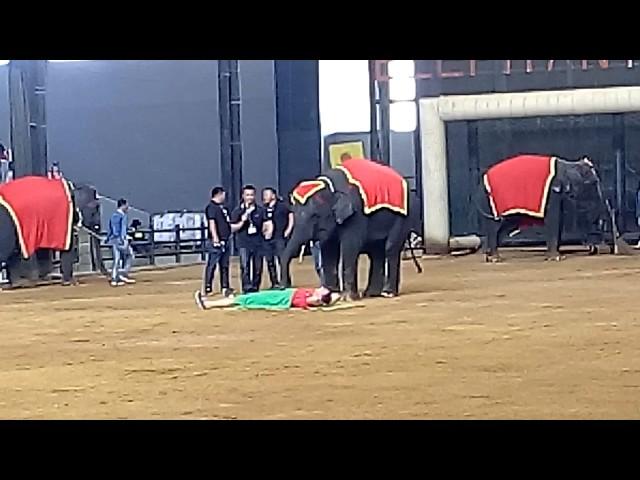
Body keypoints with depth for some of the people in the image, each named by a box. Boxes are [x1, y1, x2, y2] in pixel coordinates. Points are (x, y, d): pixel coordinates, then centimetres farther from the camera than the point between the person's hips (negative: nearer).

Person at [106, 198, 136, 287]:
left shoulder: (113, 216, 17)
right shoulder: (122, 215, -7)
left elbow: (110, 229, 18)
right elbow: (123, 229, -15)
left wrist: (108, 239, 21)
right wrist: (123, 239, -19)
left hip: (112, 239, 8)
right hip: (120, 239, -8)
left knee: (116, 259, 9)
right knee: (129, 255, 6)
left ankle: (114, 279, 4)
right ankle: (123, 274, -3)